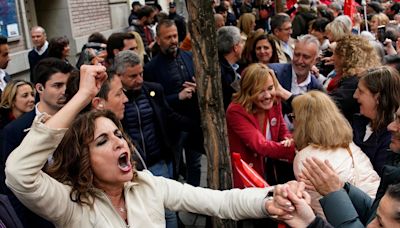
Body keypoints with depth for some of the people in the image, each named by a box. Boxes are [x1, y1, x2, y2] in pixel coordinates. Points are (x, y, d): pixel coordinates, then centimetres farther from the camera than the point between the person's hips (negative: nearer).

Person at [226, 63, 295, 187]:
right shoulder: (236, 111, -21)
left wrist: (288, 141, -13)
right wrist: (295, 149, -40)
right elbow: (261, 146, -30)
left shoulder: (274, 102, -2)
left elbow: (283, 131, 10)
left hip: (271, 171, 6)